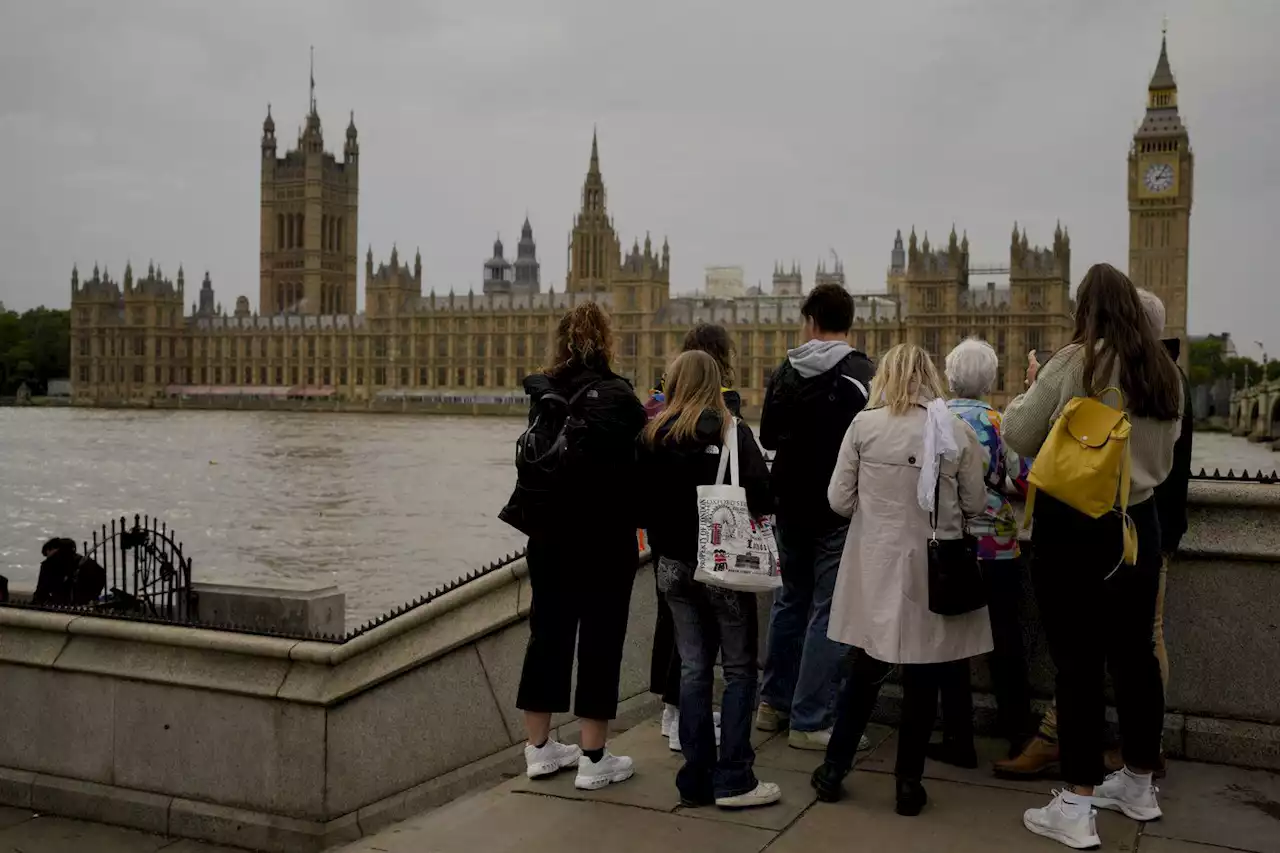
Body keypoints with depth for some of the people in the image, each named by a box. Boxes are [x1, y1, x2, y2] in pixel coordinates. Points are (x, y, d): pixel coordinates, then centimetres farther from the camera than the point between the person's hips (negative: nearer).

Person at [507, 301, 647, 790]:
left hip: (550, 535, 6)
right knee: (600, 640, 4)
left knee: (548, 634, 14)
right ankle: (593, 759, 10)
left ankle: (540, 748, 25)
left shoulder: (544, 393, 4)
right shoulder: (615, 395, -15)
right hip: (605, 539, -6)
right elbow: (639, 463, -17)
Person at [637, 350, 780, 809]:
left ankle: (696, 778, 16)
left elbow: (642, 503, 4)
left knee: (693, 668, 12)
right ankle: (733, 779, 5)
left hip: (673, 565, 4)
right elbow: (761, 495, -17)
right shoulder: (731, 431, -10)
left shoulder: (653, 435, 1)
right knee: (739, 668, 6)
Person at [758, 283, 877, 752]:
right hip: (840, 510, -5)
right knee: (829, 609, 1)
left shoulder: (785, 373, 1)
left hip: (792, 505, 5)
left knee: (791, 599, 19)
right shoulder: (863, 374, -13)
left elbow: (767, 437, 11)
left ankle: (774, 703, 28)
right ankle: (811, 721, 4)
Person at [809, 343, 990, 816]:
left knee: (864, 671, 15)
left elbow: (839, 499, -3)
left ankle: (834, 769, 22)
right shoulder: (956, 430, -5)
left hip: (875, 565, 1)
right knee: (923, 678, 10)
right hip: (933, 568, 0)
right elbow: (975, 504, 2)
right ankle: (909, 781, 17)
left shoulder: (864, 424, -7)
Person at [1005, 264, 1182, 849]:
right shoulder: (1165, 373, 6)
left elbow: (1019, 435, -5)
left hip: (1073, 526, -6)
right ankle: (1139, 784, 31)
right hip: (1138, 523, 6)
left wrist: (1031, 390, 11)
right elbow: (1164, 460, 17)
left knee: (1078, 662, -1)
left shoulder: (1074, 363, -13)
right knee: (1135, 653, 16)